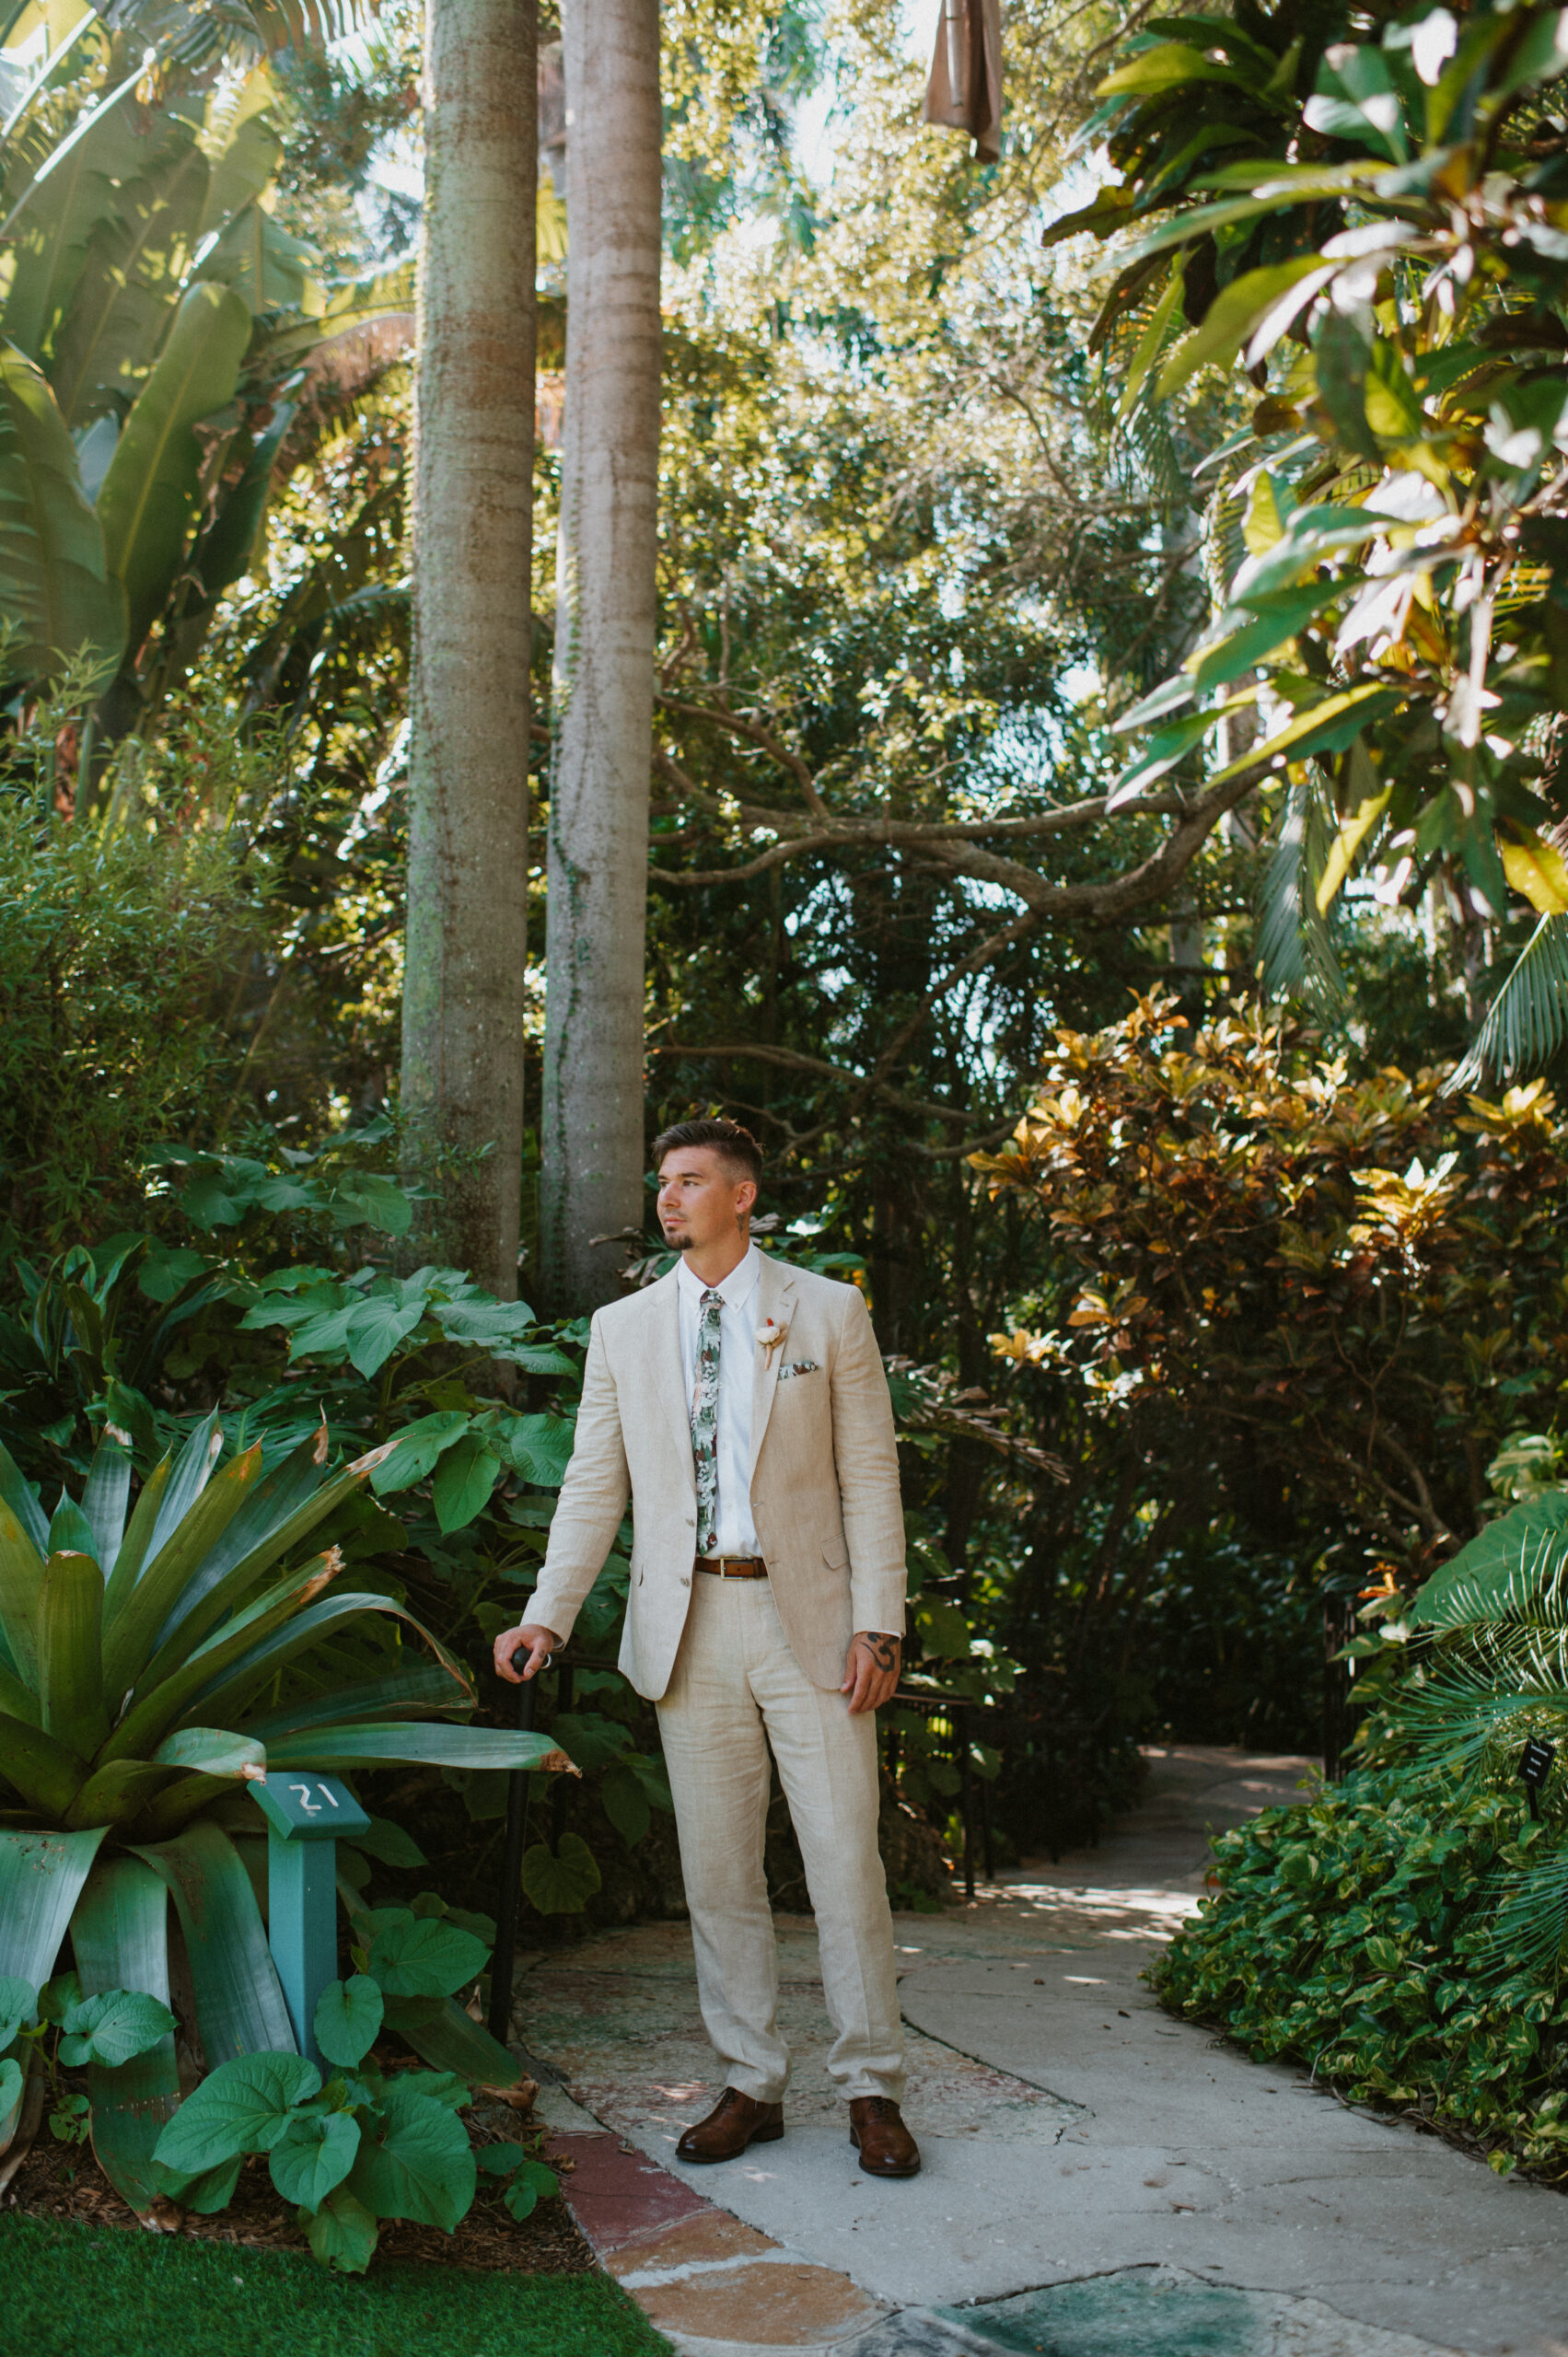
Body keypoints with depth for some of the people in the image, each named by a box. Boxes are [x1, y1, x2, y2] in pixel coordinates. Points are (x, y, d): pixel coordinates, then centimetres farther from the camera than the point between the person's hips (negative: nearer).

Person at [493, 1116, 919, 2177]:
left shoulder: (828, 1312, 3)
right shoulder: (623, 1329, 10)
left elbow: (870, 1474, 1)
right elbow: (594, 1484, 8)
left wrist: (877, 1623, -7)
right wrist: (550, 1615, -4)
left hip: (808, 1614, -2)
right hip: (689, 1623, 3)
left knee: (846, 1859, -1)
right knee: (718, 1870, 8)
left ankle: (873, 2091, 13)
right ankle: (753, 2086, 21)